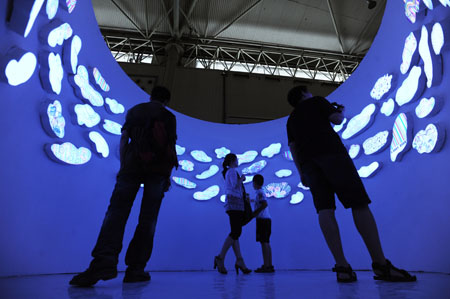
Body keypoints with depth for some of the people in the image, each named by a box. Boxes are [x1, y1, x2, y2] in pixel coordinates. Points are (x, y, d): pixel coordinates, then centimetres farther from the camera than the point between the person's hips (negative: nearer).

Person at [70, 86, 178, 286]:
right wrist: (167, 176, 9)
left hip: (133, 165, 1)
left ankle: (105, 261, -25)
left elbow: (123, 140, 11)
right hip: (158, 169, 0)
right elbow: (172, 147, 7)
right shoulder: (169, 117, 15)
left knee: (117, 211, -5)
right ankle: (135, 269, -1)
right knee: (148, 219, 1)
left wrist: (123, 167, 13)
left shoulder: (134, 110, 20)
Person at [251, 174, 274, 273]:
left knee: (264, 242, -9)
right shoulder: (261, 192, 19)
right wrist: (254, 213, 20)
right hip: (266, 219, 9)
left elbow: (264, 204, -22)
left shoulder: (259, 192, -9)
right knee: (266, 242, 10)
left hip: (262, 219, -9)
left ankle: (266, 266, -8)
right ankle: (269, 265, 12)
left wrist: (255, 213, -17)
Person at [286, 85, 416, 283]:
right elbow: (337, 119, 9)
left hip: (307, 161, 5)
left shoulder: (291, 119, 29)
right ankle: (381, 265, -14)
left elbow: (293, 147, 21)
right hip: (331, 151, -5)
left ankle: (342, 267, -16)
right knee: (359, 203, -8)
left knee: (325, 209, -6)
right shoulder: (317, 101, 18)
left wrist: (301, 172, 20)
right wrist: (340, 110, 31)